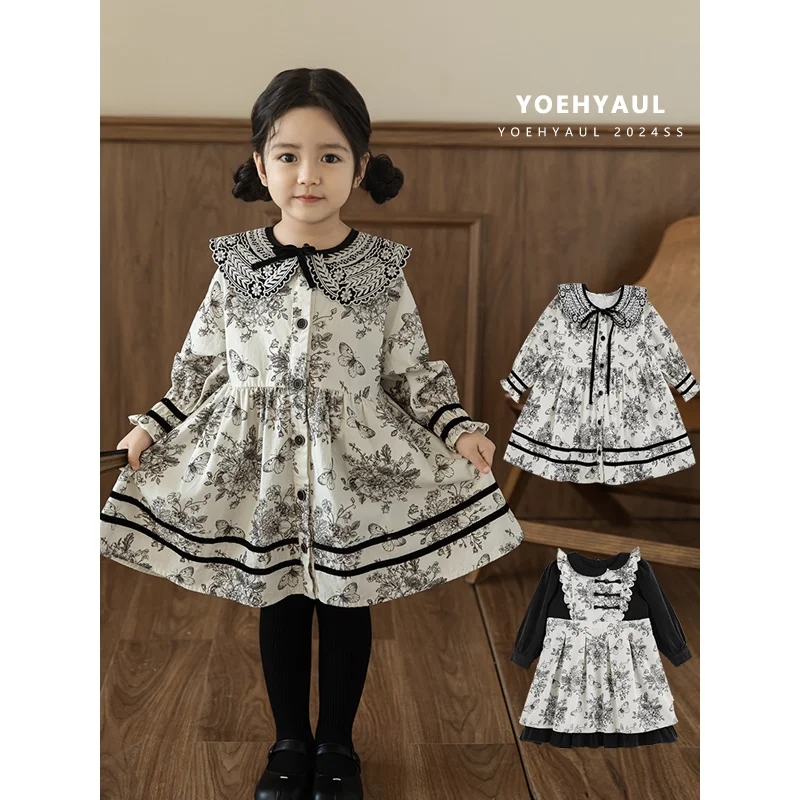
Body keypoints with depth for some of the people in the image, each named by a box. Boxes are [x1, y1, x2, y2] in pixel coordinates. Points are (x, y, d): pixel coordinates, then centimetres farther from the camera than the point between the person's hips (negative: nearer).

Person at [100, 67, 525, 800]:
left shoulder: (381, 269, -6)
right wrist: (155, 425, 0)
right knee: (278, 607, 13)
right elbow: (205, 362, 6)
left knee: (346, 608, 12)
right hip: (261, 465, 1)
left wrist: (457, 427, -11)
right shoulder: (238, 266, -3)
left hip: (357, 466, -1)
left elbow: (412, 368, 0)